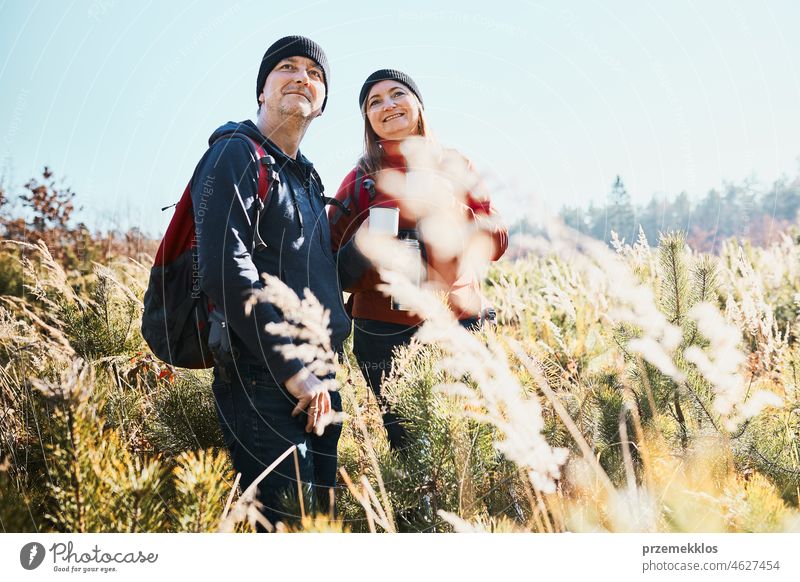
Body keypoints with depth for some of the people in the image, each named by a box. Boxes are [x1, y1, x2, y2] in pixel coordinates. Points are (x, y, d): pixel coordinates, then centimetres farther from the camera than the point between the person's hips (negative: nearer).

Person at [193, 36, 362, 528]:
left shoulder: (307, 176, 20)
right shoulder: (236, 154, -6)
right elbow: (226, 270, -19)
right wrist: (292, 370, -20)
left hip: (318, 381, 9)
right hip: (262, 379, -9)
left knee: (323, 513, 13)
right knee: (286, 521, -9)